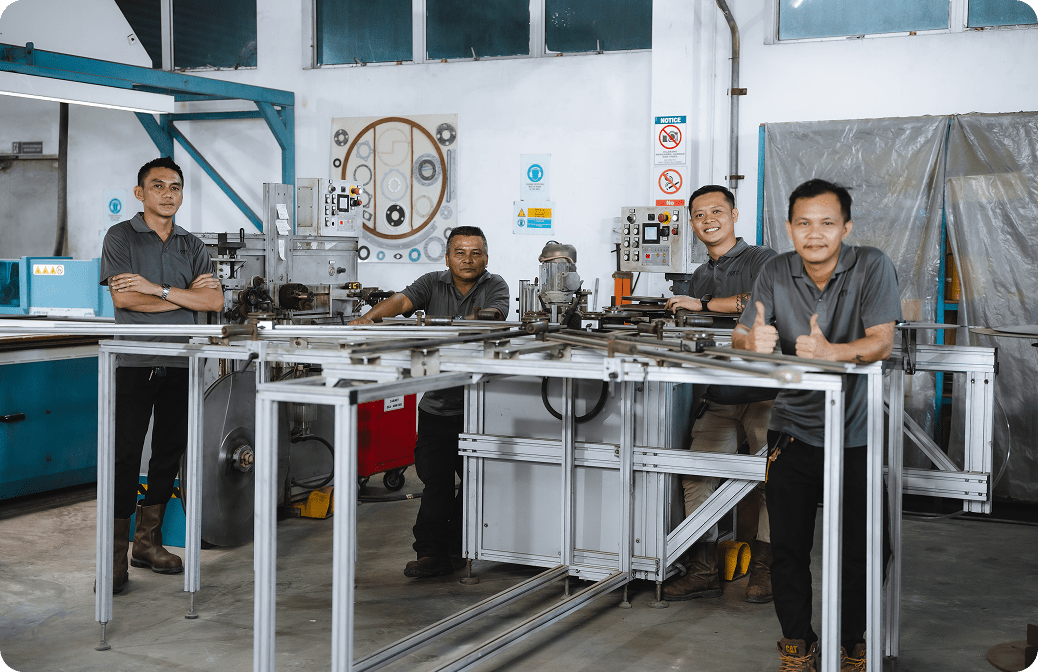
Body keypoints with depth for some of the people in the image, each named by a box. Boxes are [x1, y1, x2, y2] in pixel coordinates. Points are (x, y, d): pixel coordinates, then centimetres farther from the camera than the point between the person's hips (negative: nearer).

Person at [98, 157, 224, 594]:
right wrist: (187, 294, -5)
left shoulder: (192, 246, 15)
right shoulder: (121, 237, 3)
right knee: (125, 454, -6)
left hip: (180, 362, 5)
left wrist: (158, 288, -10)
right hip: (135, 360, -4)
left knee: (170, 452, 7)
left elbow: (214, 300, 1)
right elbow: (122, 298, -10)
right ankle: (115, 558, -2)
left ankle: (148, 543, 19)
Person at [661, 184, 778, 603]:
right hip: (718, 399, 6)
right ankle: (702, 571, -3)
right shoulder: (701, 276, 22)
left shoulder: (761, 259, 1)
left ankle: (764, 568, -2)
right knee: (695, 476, -9)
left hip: (765, 394, -5)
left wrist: (702, 304, -15)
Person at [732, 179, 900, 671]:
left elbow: (881, 342, -18)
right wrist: (753, 341, -29)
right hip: (793, 431, 2)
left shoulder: (873, 267, -9)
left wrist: (830, 352, -37)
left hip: (855, 433, -2)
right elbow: (741, 338, -4)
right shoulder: (776, 274, 0)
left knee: (856, 550, 3)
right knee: (788, 548, 4)